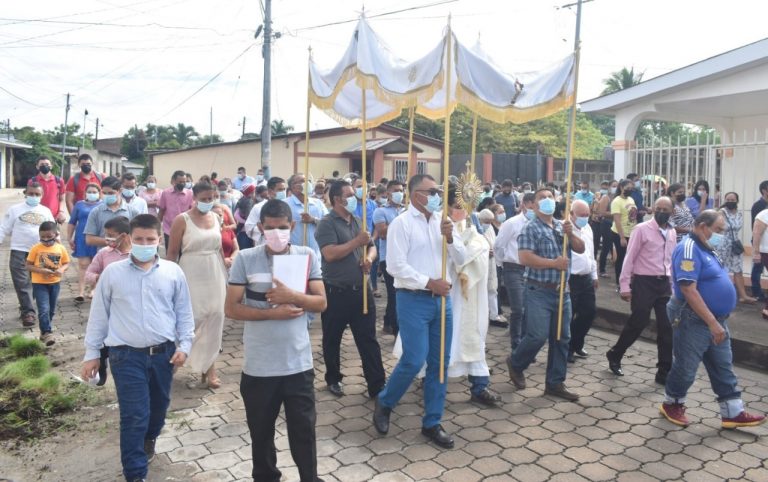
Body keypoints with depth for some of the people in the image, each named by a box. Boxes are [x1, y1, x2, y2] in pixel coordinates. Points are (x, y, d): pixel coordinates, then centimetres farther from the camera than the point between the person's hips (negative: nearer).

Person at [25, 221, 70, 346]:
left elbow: (66, 263, 5)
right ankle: (47, 333, -6)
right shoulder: (35, 248, -9)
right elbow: (28, 266, -5)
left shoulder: (61, 248, -4)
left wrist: (62, 269, -17)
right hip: (39, 284, -3)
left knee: (51, 310, 14)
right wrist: (40, 270, -23)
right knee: (44, 309, -12)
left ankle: (45, 331, 31)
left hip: (55, 283, 3)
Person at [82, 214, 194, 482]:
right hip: (127, 355, -2)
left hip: (164, 352, 2)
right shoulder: (112, 273, -1)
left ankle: (148, 440, 50)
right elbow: (99, 315, 5)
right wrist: (92, 353, 6)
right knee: (134, 415, -4)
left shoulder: (173, 272, 1)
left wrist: (184, 345, 0)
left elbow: (184, 312, 7)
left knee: (159, 406, 19)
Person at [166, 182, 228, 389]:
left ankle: (208, 367, 15)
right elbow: (172, 253, -6)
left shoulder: (215, 218, 8)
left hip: (215, 276, 5)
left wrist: (225, 275, 14)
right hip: (191, 277, -4)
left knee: (214, 320, 4)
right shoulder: (182, 220, -7)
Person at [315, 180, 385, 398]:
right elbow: (330, 254, -23)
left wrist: (368, 257, -5)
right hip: (336, 292, -5)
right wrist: (357, 241, -19)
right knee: (332, 340, 11)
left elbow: (371, 247, 18)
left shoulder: (357, 221, 12)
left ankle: (377, 385, 11)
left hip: (361, 290, 6)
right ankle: (333, 379, 29)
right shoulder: (327, 223, -10)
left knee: (368, 339, 6)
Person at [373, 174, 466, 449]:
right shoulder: (402, 223, -7)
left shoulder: (442, 221, 10)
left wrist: (449, 238, -10)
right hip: (414, 300, -6)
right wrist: (429, 282, -16)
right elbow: (396, 266, -15)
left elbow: (461, 259, 7)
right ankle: (384, 403, 20)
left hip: (442, 299, 6)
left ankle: (431, 423, 22)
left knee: (440, 363, 9)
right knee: (414, 361, -8)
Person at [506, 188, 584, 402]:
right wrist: (554, 263, -18)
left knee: (561, 338, 8)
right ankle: (516, 363, 19)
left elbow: (581, 249, 10)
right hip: (539, 291, -7)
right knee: (538, 335, -10)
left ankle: (555, 383, 19)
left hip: (562, 291, 7)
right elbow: (525, 258, -18)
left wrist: (570, 234, -8)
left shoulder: (562, 226, 14)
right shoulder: (530, 228, -7)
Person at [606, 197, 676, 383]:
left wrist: (674, 285, 13)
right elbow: (629, 258, -9)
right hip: (644, 282, -6)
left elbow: (672, 260, 16)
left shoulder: (672, 233, 11)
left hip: (664, 283, 6)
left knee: (667, 328, 4)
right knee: (637, 323, -2)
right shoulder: (642, 229, -8)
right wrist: (625, 285, -13)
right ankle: (614, 355, 22)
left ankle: (664, 372, 14)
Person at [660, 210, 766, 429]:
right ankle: (672, 404, 23)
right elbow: (689, 290, -28)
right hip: (695, 321, -9)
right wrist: (712, 323, -28)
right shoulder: (689, 249, -20)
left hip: (716, 320, 9)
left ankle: (733, 413, 20)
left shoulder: (707, 249, 11)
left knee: (723, 368, 13)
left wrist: (717, 322, 19)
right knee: (686, 367, 5)